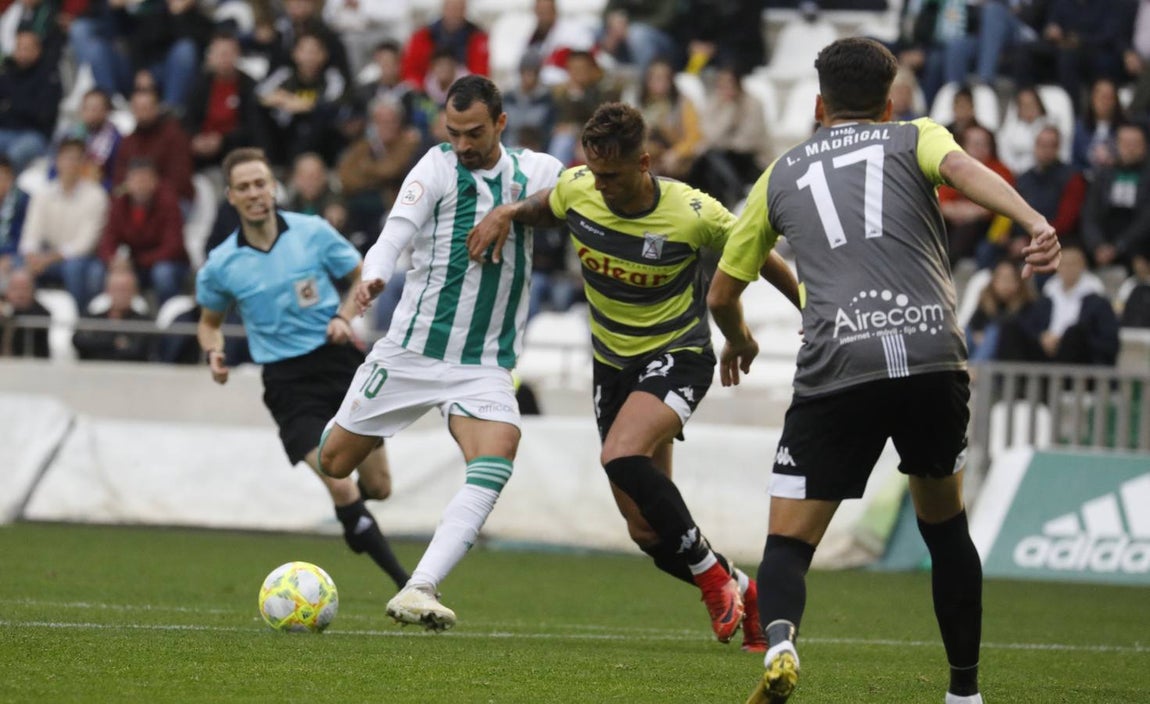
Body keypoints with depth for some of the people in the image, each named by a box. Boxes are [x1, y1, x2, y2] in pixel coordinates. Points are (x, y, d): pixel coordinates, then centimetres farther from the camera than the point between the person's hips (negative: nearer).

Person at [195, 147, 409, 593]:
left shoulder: (313, 233, -4)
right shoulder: (220, 265, -3)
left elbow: (362, 278, 10)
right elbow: (209, 321, 15)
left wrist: (344, 316, -8)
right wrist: (213, 352, -6)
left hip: (338, 358, 1)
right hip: (287, 380, -1)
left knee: (377, 487, 3)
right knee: (341, 488, -17)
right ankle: (408, 585, -8)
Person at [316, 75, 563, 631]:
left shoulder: (535, 171, 6)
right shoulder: (438, 168, -5)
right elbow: (397, 231, -18)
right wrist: (373, 277, -38)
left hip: (486, 365, 1)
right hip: (412, 351, -1)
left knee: (494, 465, -25)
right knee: (332, 463, 5)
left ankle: (419, 590, -30)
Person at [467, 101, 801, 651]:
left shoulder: (693, 215, -23)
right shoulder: (576, 190, -11)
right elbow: (544, 211, 13)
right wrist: (507, 213, -7)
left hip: (677, 353, -5)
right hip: (613, 360, 5)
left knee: (622, 457, -33)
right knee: (647, 532, 3)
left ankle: (711, 574, -15)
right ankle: (741, 593, 28)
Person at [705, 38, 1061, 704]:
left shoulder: (781, 174, 25)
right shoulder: (915, 137, 20)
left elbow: (722, 294, 31)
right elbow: (964, 168, -6)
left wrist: (740, 340, 54)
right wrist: (1036, 222, -22)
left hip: (837, 368, 0)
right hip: (934, 356, 0)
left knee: (789, 541, 4)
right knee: (945, 521, 23)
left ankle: (779, 637, -28)